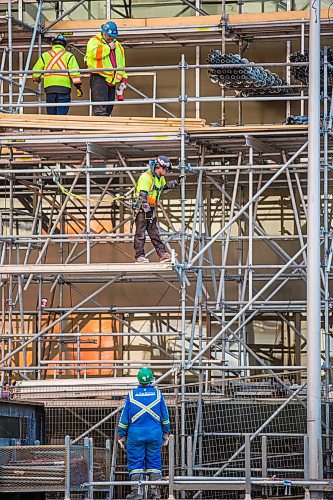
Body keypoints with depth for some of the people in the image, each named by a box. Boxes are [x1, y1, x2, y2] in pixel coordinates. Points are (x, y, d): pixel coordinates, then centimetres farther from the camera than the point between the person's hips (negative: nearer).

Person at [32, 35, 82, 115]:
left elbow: (35, 72, 13)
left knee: (51, 114, 9)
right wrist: (78, 87, -2)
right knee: (61, 115, -4)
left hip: (49, 88, 2)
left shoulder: (45, 55, 13)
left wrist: (37, 80, 33)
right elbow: (74, 73, -5)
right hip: (64, 88, -2)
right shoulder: (69, 56, 5)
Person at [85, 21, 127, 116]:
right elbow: (94, 53, -18)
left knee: (108, 108, 5)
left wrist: (123, 79, 20)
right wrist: (108, 47, -7)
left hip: (112, 80, 7)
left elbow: (121, 64, 28)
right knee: (100, 108, -21)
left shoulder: (118, 46, 23)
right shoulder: (94, 41, 4)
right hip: (99, 77, -7)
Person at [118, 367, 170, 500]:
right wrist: (166, 434, 18)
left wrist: (121, 436, 9)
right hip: (155, 434, 1)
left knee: (135, 463, 4)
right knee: (154, 463, 7)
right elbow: (165, 417, 7)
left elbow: (124, 418, 1)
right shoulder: (158, 394, 1)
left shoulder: (131, 395, -3)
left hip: (136, 434, -1)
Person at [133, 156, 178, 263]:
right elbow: (142, 195, -24)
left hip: (150, 209, 9)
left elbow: (164, 186, 33)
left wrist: (172, 184, 14)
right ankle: (139, 256, -3)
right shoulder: (146, 177, -19)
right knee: (140, 232, -4)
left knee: (154, 232, 8)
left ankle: (162, 254, 5)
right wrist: (146, 209, -26)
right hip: (142, 209, -9)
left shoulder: (160, 178, 10)